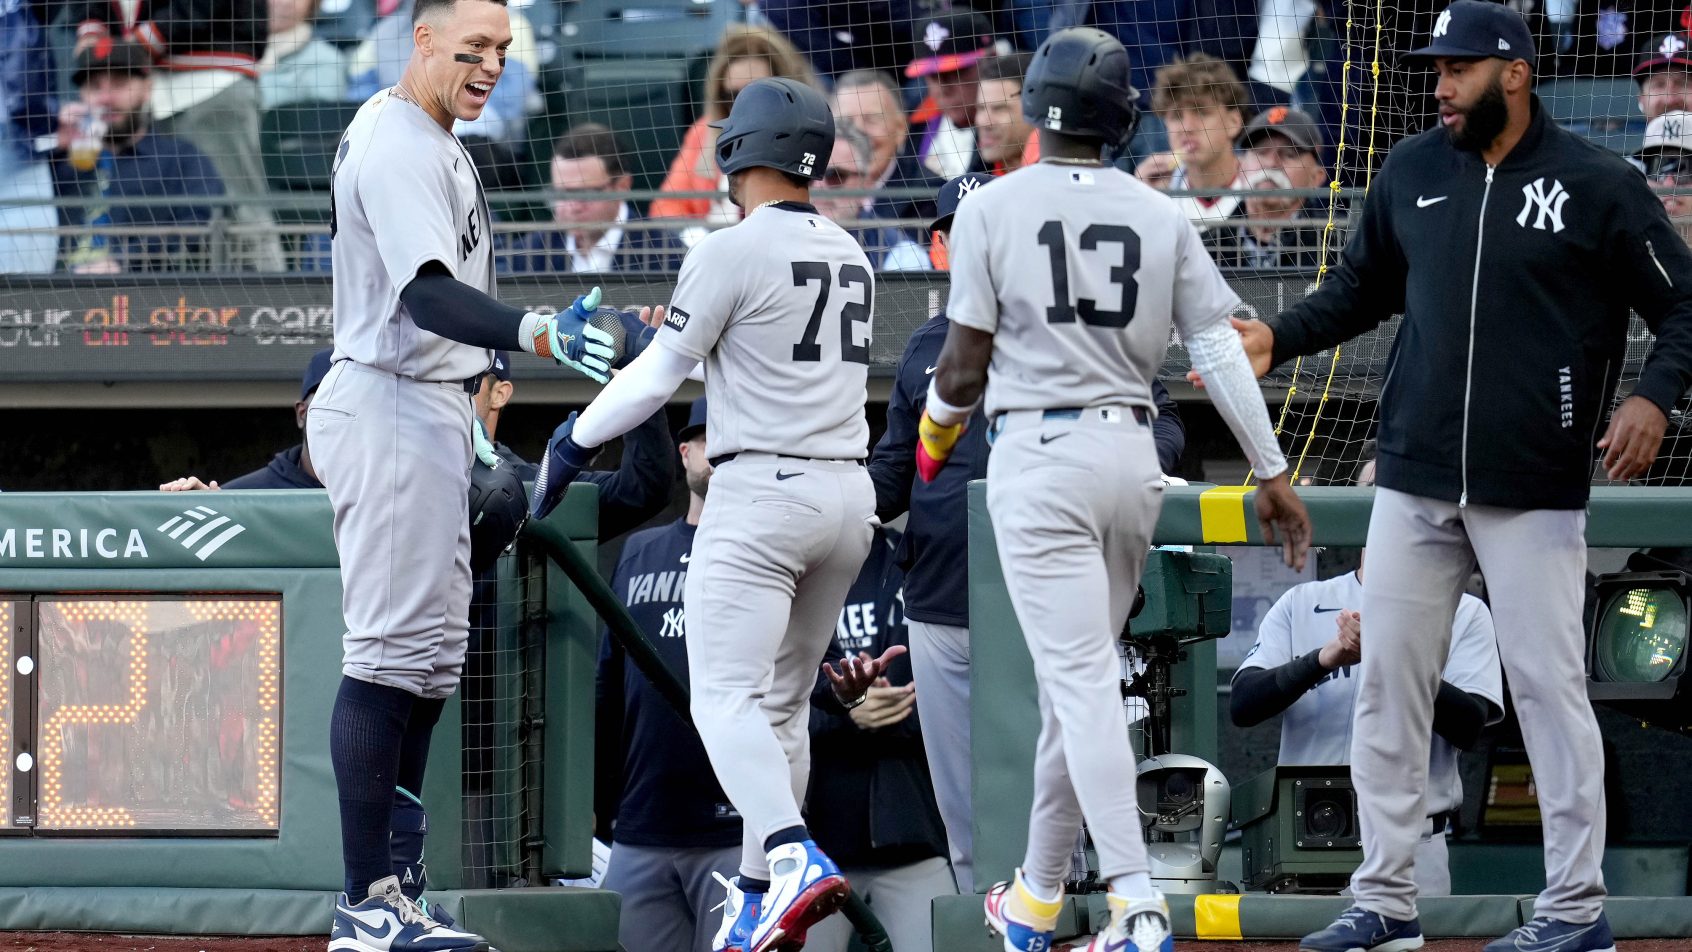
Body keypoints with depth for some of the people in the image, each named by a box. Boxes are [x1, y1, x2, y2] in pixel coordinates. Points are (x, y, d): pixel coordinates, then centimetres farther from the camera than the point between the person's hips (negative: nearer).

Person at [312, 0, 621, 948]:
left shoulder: (433, 143, 17)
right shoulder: (397, 147, -17)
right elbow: (427, 298, -30)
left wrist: (470, 416, 25)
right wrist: (538, 332, -45)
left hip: (432, 408, 11)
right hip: (391, 410, -11)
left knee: (432, 655, 12)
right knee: (393, 649, -12)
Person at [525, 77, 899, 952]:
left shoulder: (731, 252, -9)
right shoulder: (849, 256, 12)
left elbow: (656, 377, -5)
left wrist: (575, 441, 9)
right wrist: (675, 335, 34)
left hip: (759, 490, -7)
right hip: (847, 495, 7)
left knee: (726, 699, -11)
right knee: (781, 705, 16)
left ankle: (796, 859, -31)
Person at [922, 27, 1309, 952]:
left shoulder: (994, 209, -5)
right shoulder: (1162, 216, 5)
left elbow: (964, 366, -4)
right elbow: (1221, 350, 1)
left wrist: (934, 433, 17)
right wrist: (1271, 472, 5)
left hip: (1039, 458, -5)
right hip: (1133, 456, 5)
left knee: (1081, 680, -10)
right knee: (1077, 677, 16)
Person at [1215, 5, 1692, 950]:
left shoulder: (1600, 187, -7)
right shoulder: (1413, 173, 8)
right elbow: (1361, 288, 20)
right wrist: (1279, 336, 3)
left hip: (1534, 491, -5)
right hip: (1414, 481, 5)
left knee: (1548, 685, -3)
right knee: (1388, 683, 6)